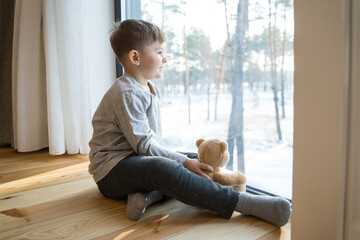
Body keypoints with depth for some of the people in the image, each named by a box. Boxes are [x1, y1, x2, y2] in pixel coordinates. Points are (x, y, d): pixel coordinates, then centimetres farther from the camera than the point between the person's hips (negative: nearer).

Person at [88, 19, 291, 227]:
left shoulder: (153, 90, 13)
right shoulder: (126, 93, -18)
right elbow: (143, 144, -22)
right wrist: (184, 162, -21)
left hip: (138, 158, 10)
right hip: (112, 169, -9)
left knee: (197, 160, 2)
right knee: (162, 167, -39)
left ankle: (150, 193, -22)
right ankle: (243, 203, -40)